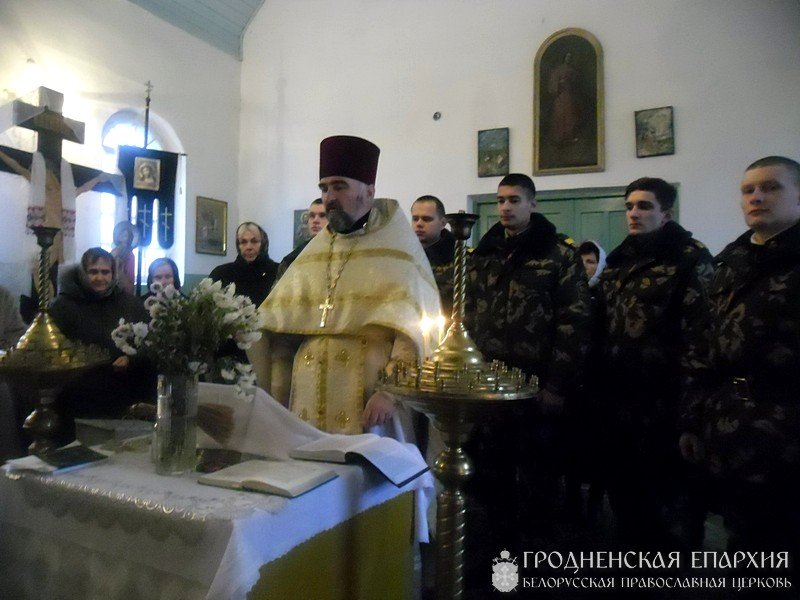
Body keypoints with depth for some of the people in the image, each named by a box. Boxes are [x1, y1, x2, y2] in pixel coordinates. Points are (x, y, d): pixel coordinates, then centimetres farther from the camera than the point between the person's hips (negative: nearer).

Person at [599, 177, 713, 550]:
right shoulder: (618, 261, 16)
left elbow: (700, 327, -14)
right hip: (619, 394, 7)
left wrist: (691, 388, -20)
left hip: (663, 396, -7)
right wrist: (599, 380, 15)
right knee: (623, 485, 18)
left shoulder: (689, 259, -5)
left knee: (670, 490, 4)